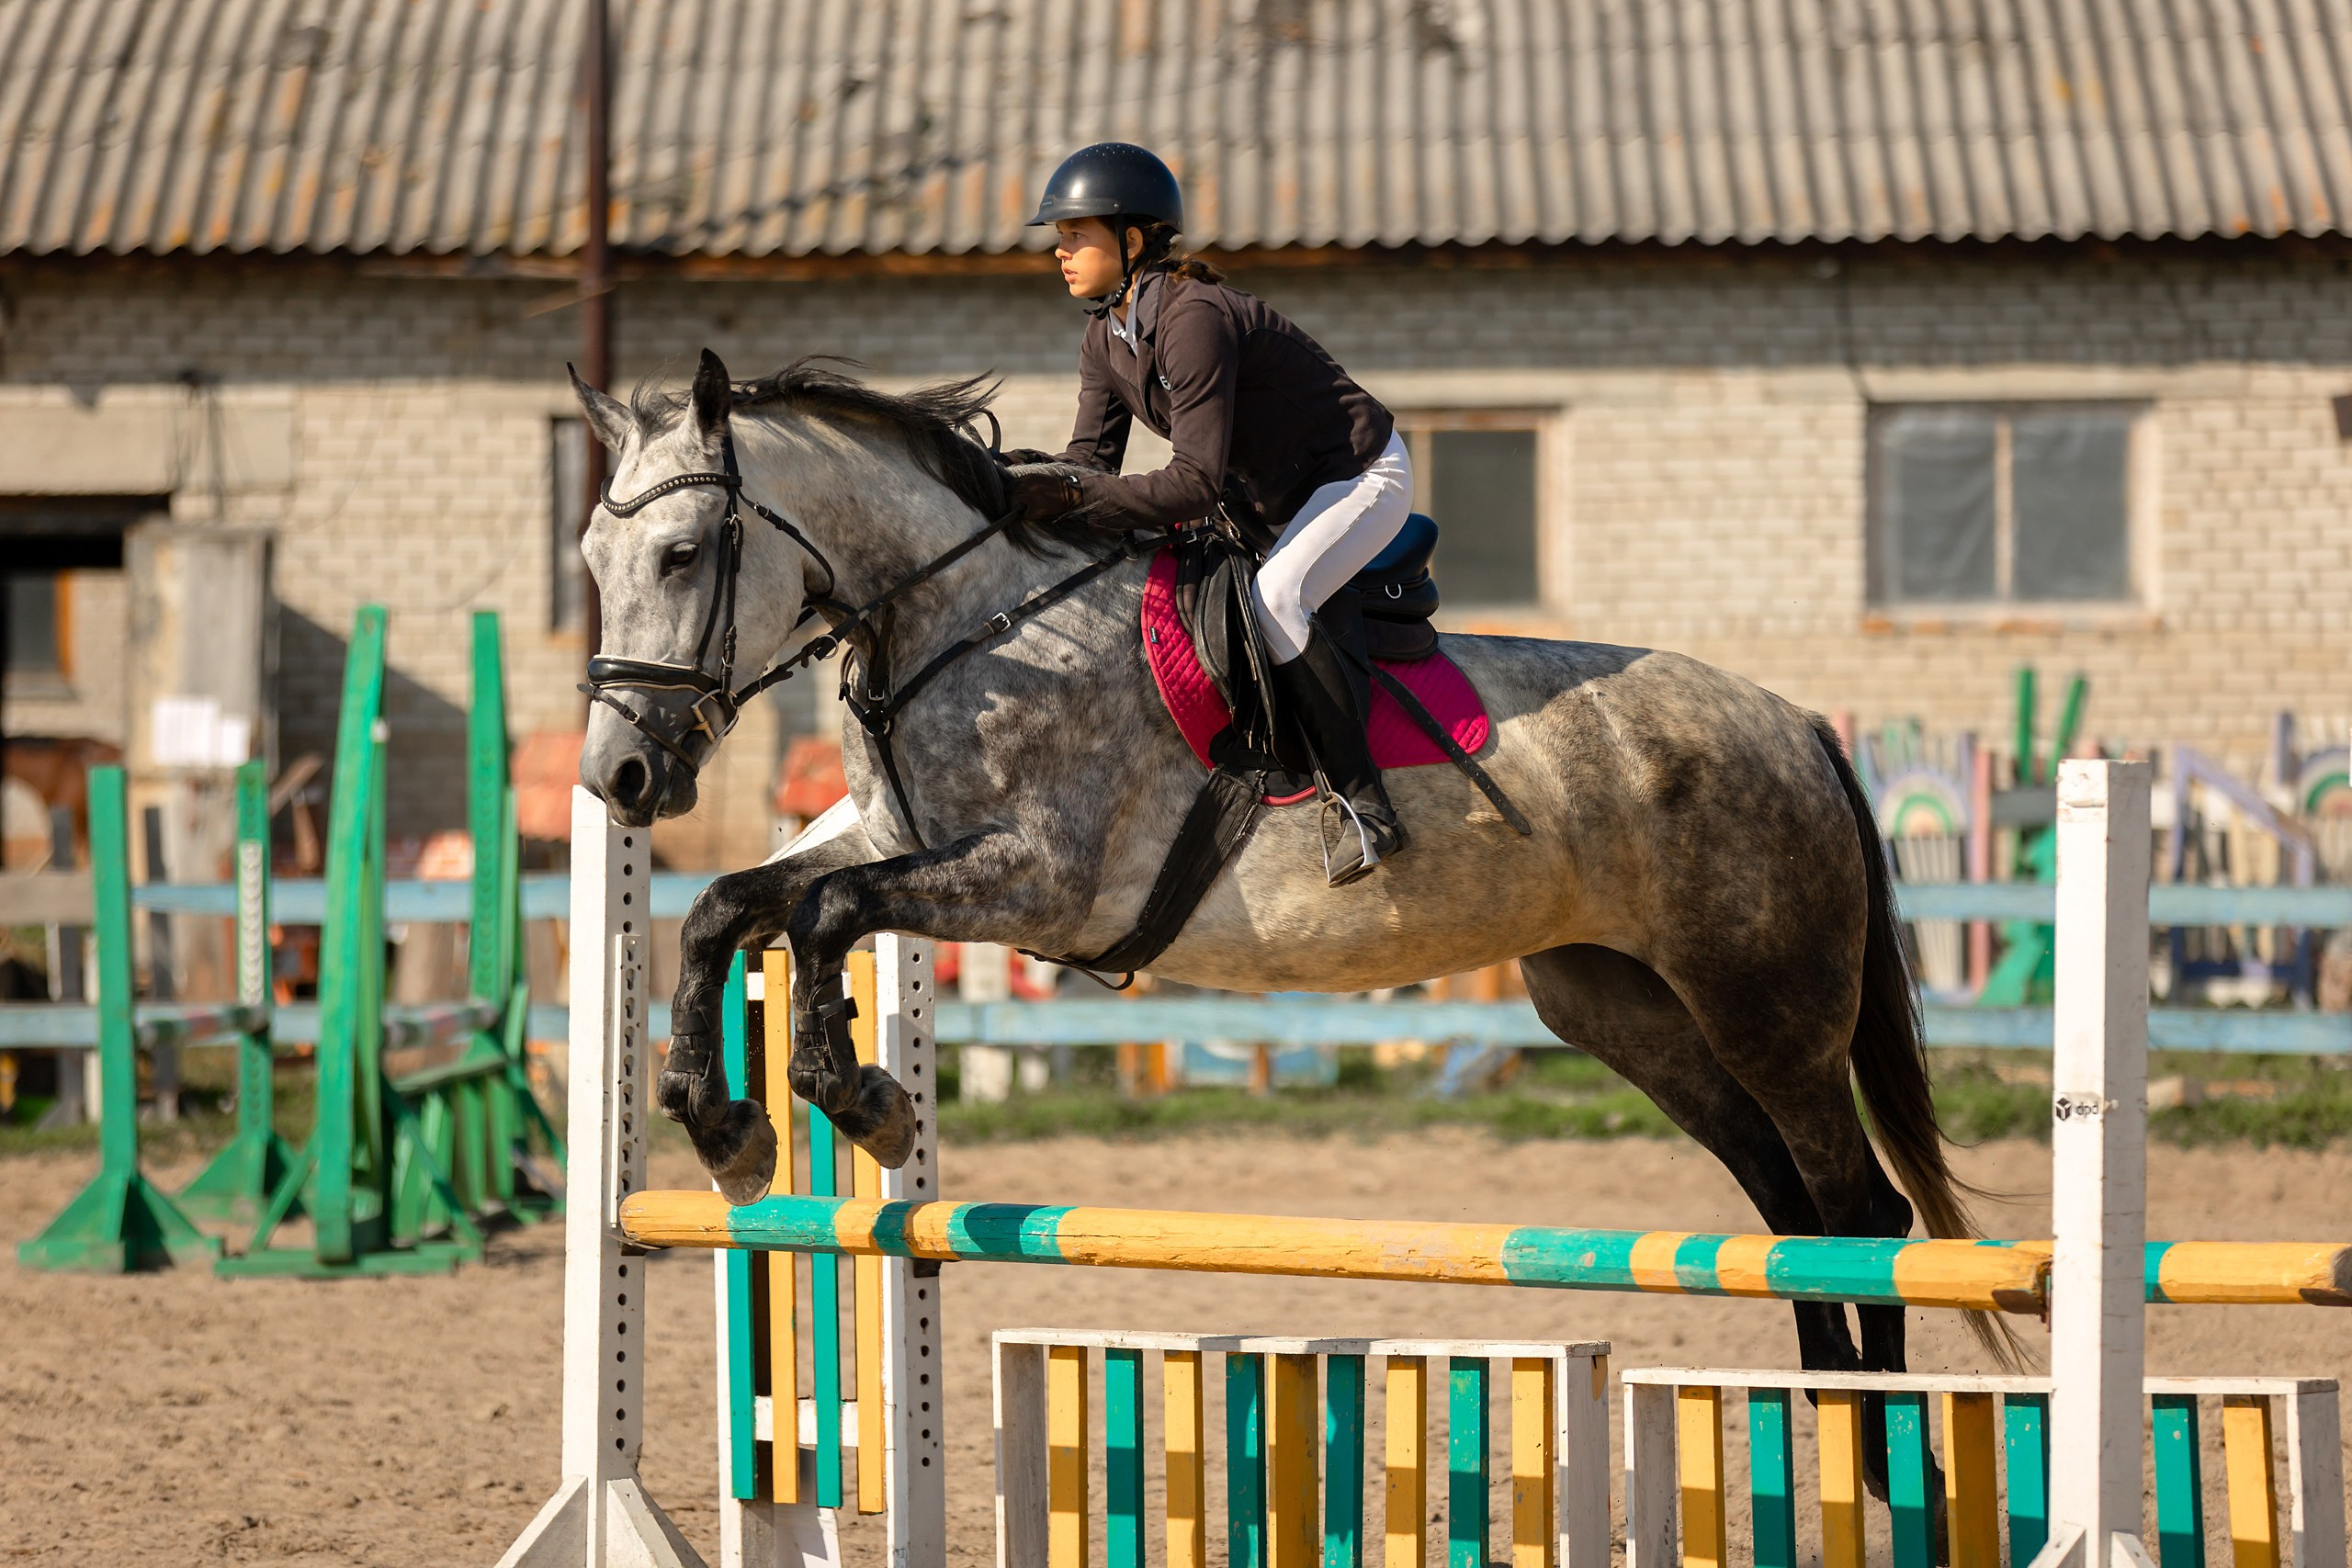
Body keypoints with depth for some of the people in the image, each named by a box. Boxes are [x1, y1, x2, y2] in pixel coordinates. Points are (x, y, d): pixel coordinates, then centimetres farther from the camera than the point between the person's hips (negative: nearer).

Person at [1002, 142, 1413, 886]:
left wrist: (1074, 494, -38)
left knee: (1273, 597, -33)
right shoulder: (1107, 336, -1)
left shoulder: (1194, 320, -30)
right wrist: (1033, 475, -24)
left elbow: (1198, 484, -34)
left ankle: (1363, 804, -27)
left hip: (1362, 478, -10)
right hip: (1271, 497, 10)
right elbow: (1093, 456, -3)